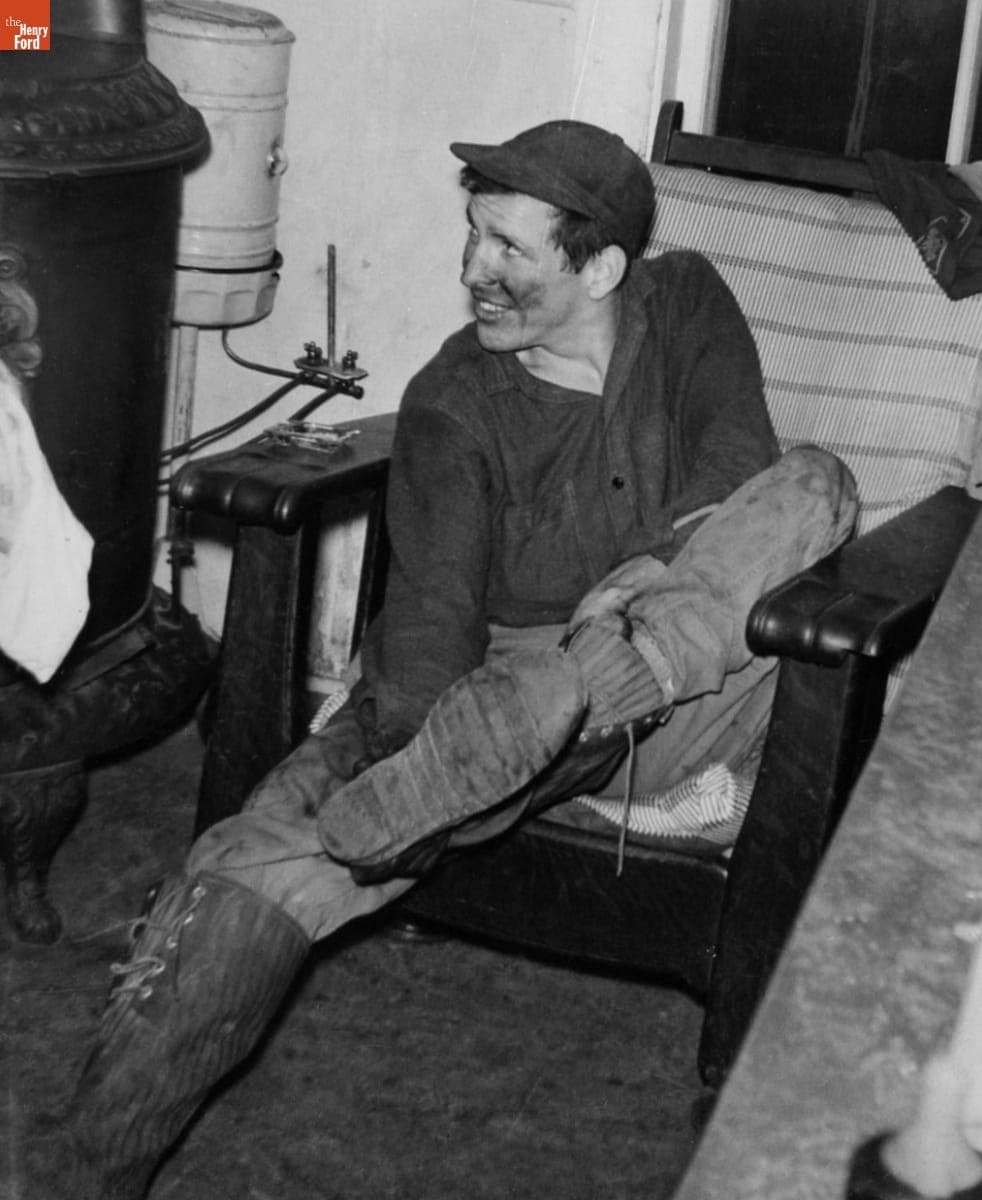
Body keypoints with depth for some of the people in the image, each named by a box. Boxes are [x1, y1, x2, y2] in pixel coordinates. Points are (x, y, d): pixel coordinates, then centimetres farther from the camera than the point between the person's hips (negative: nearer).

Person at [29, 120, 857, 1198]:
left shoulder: (687, 303, 5)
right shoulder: (454, 403, -3)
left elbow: (737, 459, -7)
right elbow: (431, 614, -13)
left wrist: (655, 573, -24)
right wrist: (417, 758, -29)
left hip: (683, 681, 1)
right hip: (486, 681, 0)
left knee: (810, 487, -27)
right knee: (276, 846, -25)